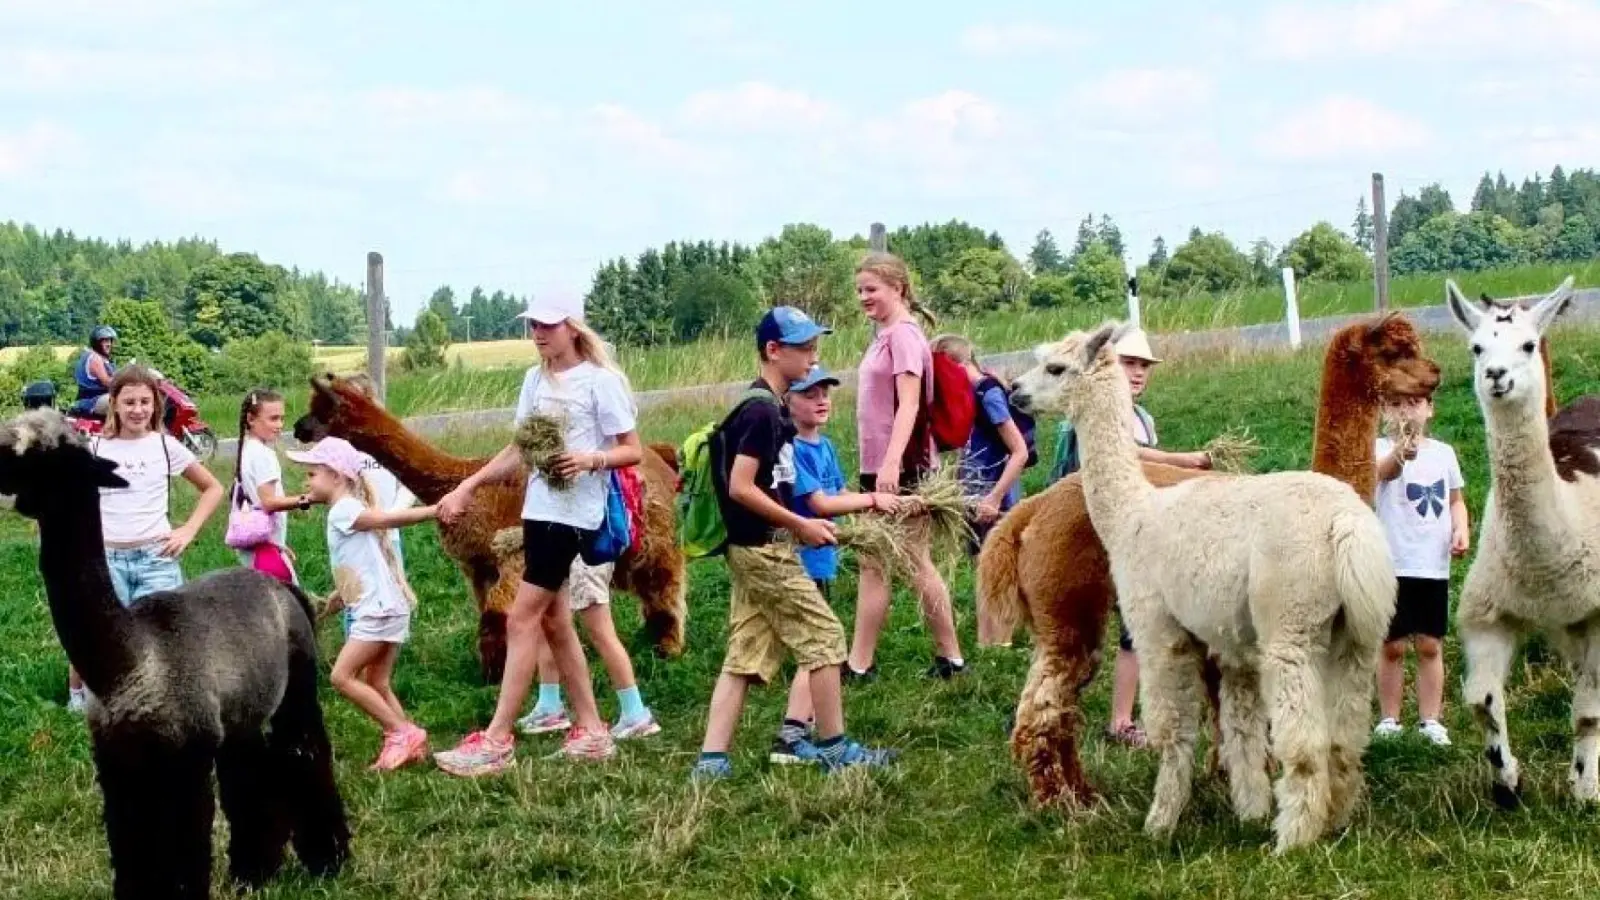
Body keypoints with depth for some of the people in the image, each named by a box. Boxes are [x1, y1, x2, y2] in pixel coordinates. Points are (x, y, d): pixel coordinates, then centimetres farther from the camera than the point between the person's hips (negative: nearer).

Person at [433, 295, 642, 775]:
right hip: (538, 508, 8)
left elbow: (633, 450, -7)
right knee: (553, 621, 11)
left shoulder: (600, 381, -9)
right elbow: (519, 450, 17)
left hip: (573, 513, -8)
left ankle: (496, 740, -9)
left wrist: (591, 458, -25)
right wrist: (467, 487, 11)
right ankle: (591, 731, 20)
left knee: (522, 620, -11)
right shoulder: (536, 379, 12)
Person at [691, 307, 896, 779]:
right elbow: (741, 488, -22)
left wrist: (798, 522, 12)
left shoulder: (762, 407, 14)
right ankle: (834, 748, 8)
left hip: (749, 549, 10)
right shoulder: (762, 411, -17)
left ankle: (711, 760, 3)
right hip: (762, 548, -10)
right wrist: (800, 525, -15)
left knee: (746, 655, 7)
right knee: (823, 637, 0)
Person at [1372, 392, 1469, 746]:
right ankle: (1389, 720, 14)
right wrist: (1401, 451, -55)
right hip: (1393, 565, -3)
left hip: (1434, 566, 3)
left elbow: (1455, 500, 18)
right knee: (1392, 646, 3)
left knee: (1430, 646, 7)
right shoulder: (1382, 448, -7)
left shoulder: (1444, 452, 8)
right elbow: (1383, 470, -31)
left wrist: (1461, 530, -3)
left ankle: (1430, 720, 15)